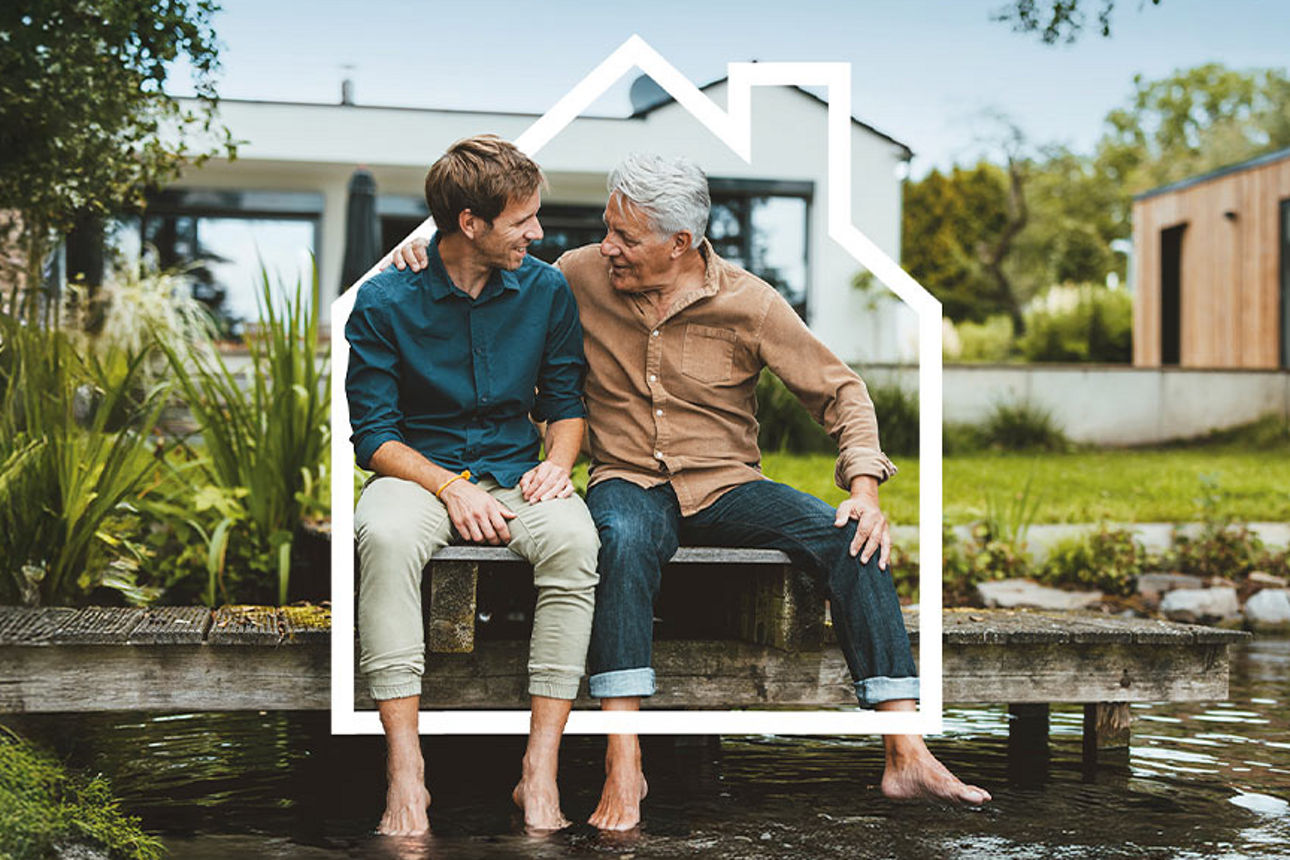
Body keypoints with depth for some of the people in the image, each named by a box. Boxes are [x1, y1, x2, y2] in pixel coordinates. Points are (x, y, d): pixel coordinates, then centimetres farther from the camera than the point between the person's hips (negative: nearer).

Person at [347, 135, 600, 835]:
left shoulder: (546, 290, 3)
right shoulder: (385, 300, -6)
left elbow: (567, 401, 13)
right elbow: (374, 436, -5)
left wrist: (558, 461, -9)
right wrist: (449, 488, -20)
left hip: (517, 474, 2)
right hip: (420, 470, -2)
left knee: (573, 538, -33)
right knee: (385, 536, -38)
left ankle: (540, 772, -32)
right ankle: (405, 770, -35)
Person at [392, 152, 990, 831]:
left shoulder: (749, 303, -4)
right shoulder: (579, 277, 1)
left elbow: (840, 392, 1)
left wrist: (865, 488, -13)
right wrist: (429, 260, -1)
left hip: (727, 487, 1)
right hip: (630, 482, -1)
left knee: (852, 542, -25)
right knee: (622, 540, -39)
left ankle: (907, 757, -24)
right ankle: (623, 767, -42)